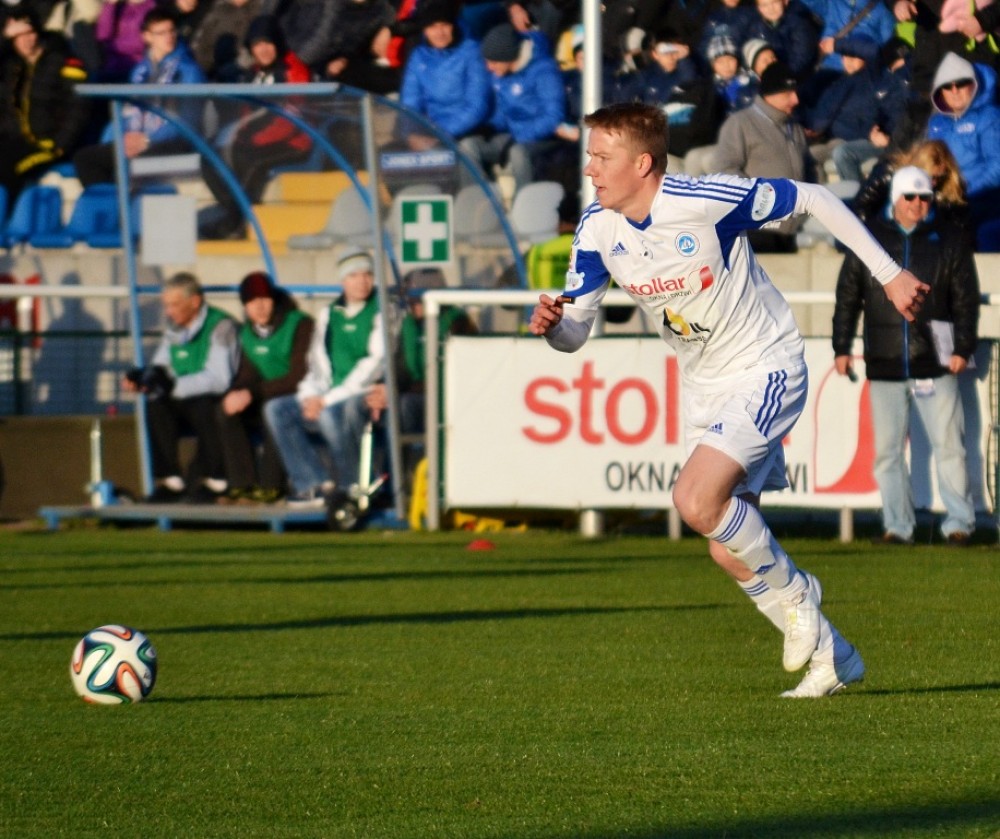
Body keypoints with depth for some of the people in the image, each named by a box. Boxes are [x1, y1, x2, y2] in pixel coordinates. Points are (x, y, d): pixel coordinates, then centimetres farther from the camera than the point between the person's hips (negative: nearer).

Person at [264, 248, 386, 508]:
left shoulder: (381, 313, -3)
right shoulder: (329, 315, 17)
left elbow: (375, 364, -12)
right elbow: (317, 362, 17)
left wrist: (329, 399, -16)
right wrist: (310, 396, -5)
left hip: (366, 396, -7)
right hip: (329, 397, 7)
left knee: (331, 414, -36)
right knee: (276, 409, -12)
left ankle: (350, 488, -19)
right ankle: (313, 484, -13)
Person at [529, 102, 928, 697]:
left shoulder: (708, 200, -25)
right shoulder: (597, 229, -7)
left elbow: (815, 200, -14)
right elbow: (574, 331, -3)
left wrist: (890, 275, -10)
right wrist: (551, 324, -28)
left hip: (766, 369, -7)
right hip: (705, 388, 7)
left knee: (698, 499, -26)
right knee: (730, 552, 6)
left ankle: (791, 592, 0)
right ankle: (832, 657, 24)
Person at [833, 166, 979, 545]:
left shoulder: (948, 240, 5)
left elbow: (966, 299, 6)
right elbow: (847, 297, 11)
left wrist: (963, 349, -2)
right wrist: (842, 348, 7)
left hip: (935, 364, -2)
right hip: (884, 367, 2)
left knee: (948, 445, -4)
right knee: (887, 450, 3)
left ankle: (959, 522, 3)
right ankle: (897, 525, 9)